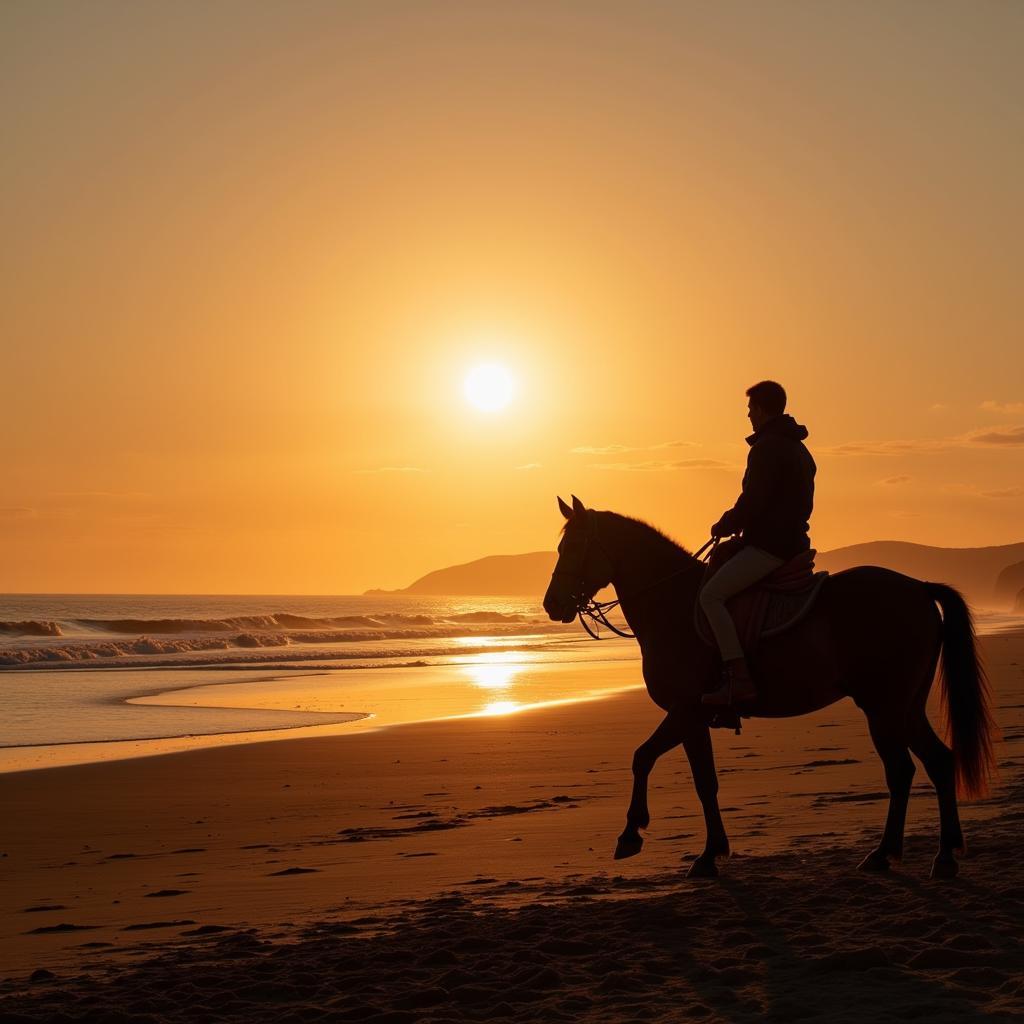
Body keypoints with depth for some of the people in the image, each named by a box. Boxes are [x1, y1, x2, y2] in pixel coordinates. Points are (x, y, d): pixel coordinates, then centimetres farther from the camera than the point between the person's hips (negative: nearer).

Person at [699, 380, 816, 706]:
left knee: (711, 594, -17)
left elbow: (752, 503, -19)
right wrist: (735, 524, 22)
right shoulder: (798, 449, 20)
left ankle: (738, 678, -27)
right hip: (792, 541, 11)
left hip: (768, 546, -11)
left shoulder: (766, 448, -13)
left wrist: (724, 526, -3)